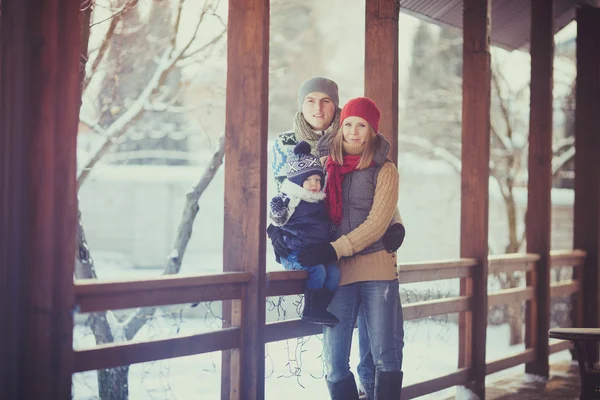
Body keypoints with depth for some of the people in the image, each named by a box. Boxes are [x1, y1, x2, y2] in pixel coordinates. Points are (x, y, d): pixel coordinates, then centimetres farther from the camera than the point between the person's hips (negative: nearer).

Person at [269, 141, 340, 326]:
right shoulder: (289, 199, -7)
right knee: (318, 270, -28)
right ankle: (312, 311, -18)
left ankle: (321, 309, -5)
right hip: (295, 252, -7)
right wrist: (277, 210, -34)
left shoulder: (320, 202, 17)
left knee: (334, 271, -14)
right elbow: (277, 219, -17)